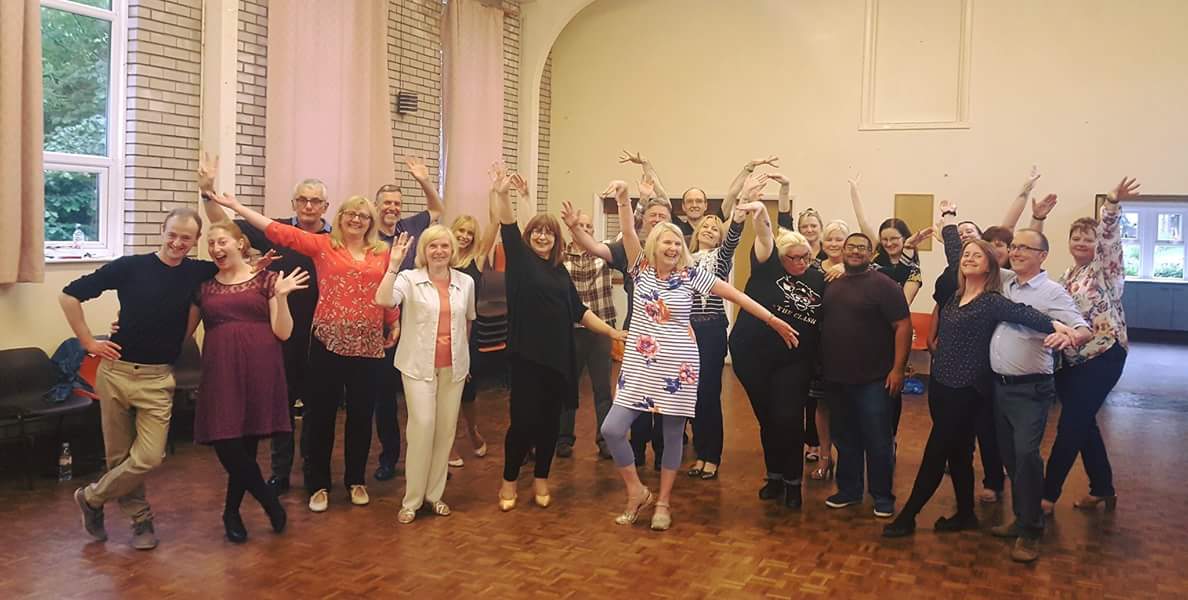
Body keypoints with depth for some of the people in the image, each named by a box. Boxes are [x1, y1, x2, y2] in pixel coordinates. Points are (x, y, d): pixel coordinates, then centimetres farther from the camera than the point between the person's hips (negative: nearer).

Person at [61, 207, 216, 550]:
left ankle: (91, 498, 16)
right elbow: (69, 295, 0)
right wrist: (88, 342, -3)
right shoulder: (129, 267, -6)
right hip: (116, 371, 0)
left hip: (158, 378, 1)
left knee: (149, 457, -9)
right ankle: (140, 518, 28)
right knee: (119, 455, 8)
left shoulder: (198, 273, -1)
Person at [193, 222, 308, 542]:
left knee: (247, 442, 1)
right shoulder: (204, 286, 13)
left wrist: (281, 296, -14)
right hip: (221, 371, 2)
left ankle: (232, 511, 23)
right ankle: (269, 500, 13)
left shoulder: (266, 279, 5)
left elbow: (282, 332, 0)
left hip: (259, 370, -2)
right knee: (225, 443, -8)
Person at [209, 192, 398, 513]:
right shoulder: (322, 245, 2)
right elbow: (278, 231, -2)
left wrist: (394, 326, 12)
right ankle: (318, 484, 21)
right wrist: (236, 206, -5)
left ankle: (356, 480, 28)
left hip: (369, 346, 1)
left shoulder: (382, 253, 7)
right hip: (329, 342, -1)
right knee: (322, 414, 7)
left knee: (361, 415, 11)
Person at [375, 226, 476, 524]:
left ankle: (435, 494, 21)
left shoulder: (466, 282, 5)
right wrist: (394, 264, -26)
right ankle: (412, 499, 2)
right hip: (419, 365, -4)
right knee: (422, 426, -12)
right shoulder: (410, 279, -6)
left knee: (446, 429, 7)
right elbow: (382, 300, -24)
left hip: (454, 366, 4)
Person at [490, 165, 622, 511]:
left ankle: (541, 479, 24)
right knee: (524, 419, -4)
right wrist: (502, 194, -32)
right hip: (527, 353, -4)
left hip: (558, 354, 5)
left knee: (550, 419, 9)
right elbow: (508, 229, -17)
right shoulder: (520, 259, 0)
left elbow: (578, 310, 15)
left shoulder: (560, 271, 12)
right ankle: (509, 480, 14)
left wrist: (612, 331, 11)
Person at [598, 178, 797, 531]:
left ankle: (663, 502, 22)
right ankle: (637, 492, 12)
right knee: (612, 429, -8)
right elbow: (629, 233, -10)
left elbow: (735, 295, 1)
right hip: (640, 365, 1)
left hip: (676, 366, -1)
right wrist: (623, 199, -25)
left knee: (673, 435, 5)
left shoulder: (691, 276, -1)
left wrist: (773, 320, -1)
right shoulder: (642, 269, 3)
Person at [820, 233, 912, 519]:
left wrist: (897, 369, -16)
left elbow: (903, 326, -11)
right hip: (836, 378, 6)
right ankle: (849, 490, 28)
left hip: (873, 379, -5)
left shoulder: (883, 285, -7)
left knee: (877, 441, 2)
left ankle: (882, 496, 15)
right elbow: (821, 325, 17)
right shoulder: (832, 286, 11)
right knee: (845, 438, 15)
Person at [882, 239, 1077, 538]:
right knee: (957, 453, 15)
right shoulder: (955, 298, 8)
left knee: (934, 454, 0)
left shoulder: (992, 301, -14)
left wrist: (1056, 325, -43)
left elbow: (1023, 313, -28)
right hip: (940, 383, 7)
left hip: (965, 389, -7)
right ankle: (965, 515, 27)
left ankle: (908, 516, 9)